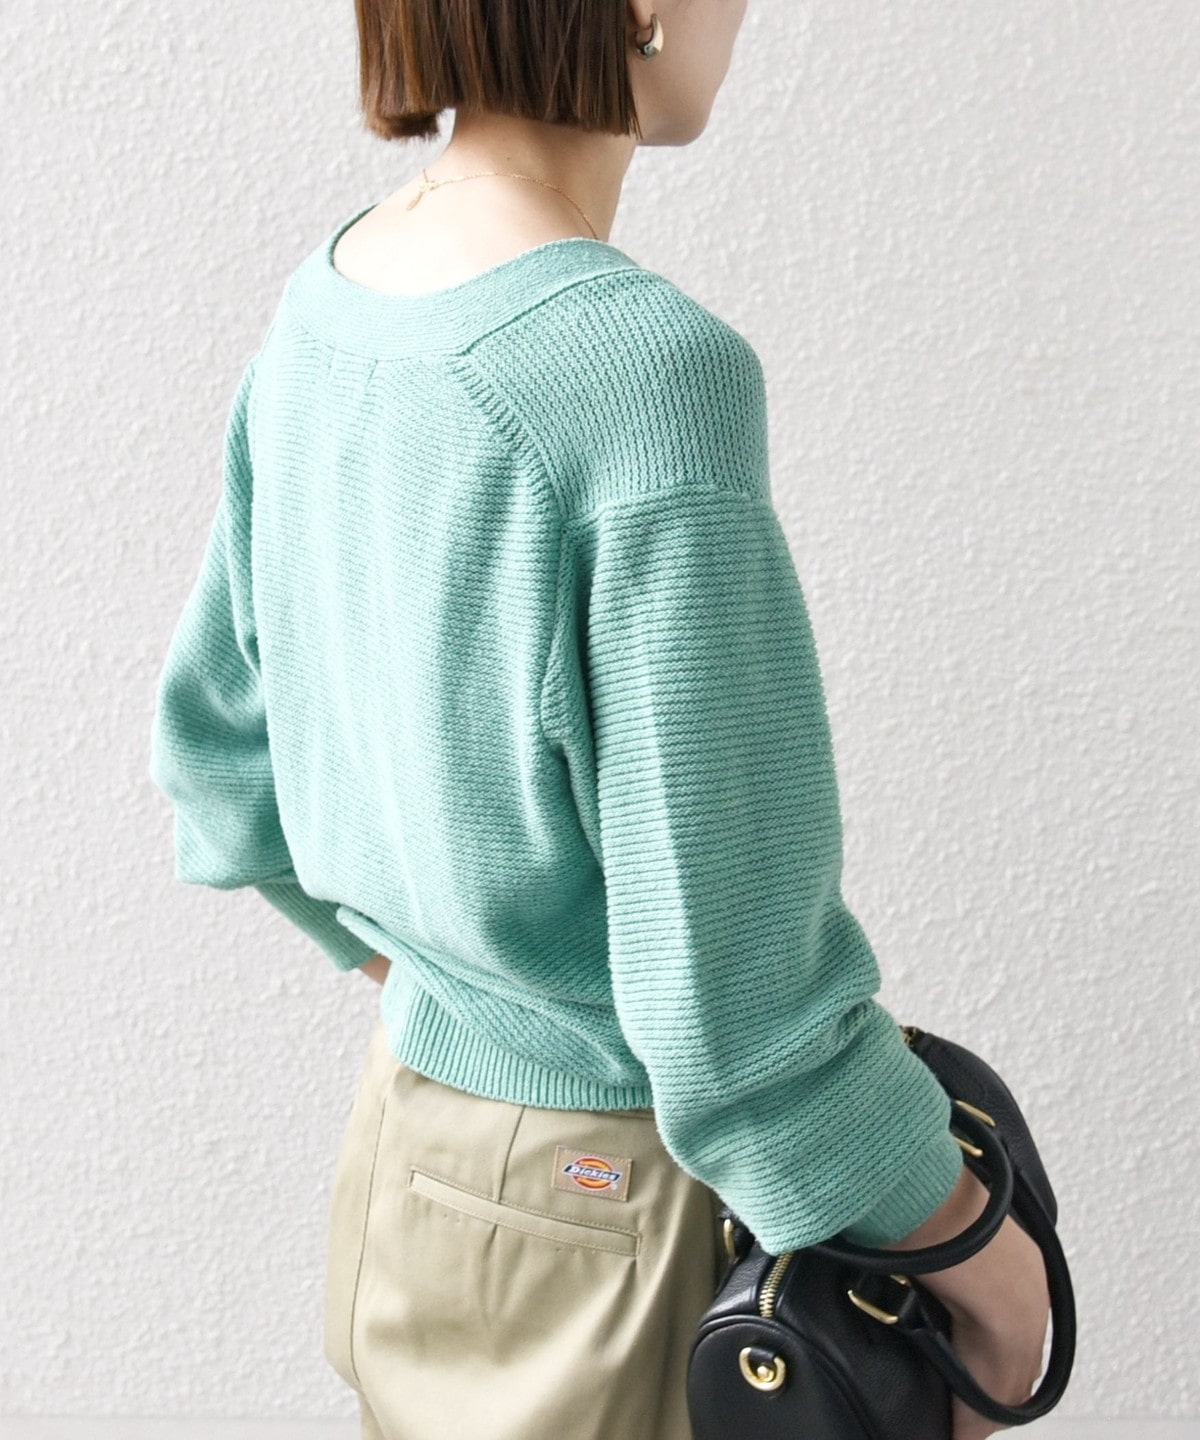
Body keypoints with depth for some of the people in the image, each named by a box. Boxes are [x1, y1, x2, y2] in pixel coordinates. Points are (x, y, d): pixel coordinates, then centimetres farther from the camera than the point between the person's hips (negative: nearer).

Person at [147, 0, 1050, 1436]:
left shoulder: (324, 308, -4)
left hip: (399, 1146, 7)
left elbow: (214, 756, 7)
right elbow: (735, 1006, -25)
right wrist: (992, 1255, -9)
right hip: (607, 1211, -6)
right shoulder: (652, 376, -28)